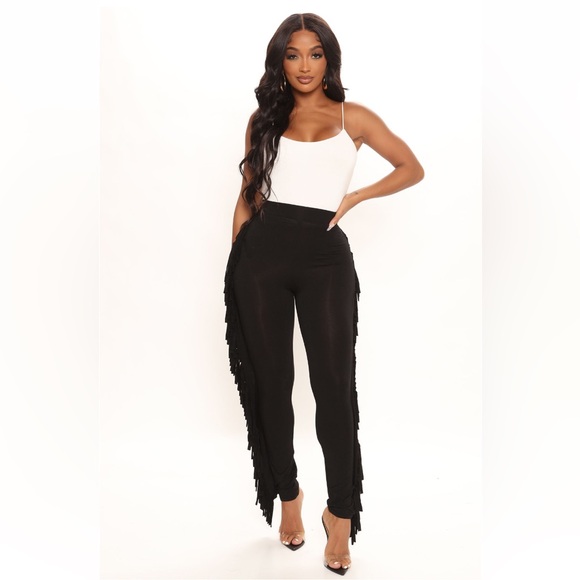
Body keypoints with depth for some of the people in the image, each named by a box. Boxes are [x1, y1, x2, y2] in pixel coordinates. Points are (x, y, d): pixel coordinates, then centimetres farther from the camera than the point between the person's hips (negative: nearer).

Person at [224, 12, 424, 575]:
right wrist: (236, 259, 6)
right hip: (263, 252, 2)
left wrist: (355, 196, 0)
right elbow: (247, 195, 14)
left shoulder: (353, 117, 9)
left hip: (325, 254, -1)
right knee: (271, 380, 7)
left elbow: (412, 168, 14)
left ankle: (341, 513, 9)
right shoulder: (264, 118, 13)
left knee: (333, 385, -5)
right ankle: (287, 494, 25)